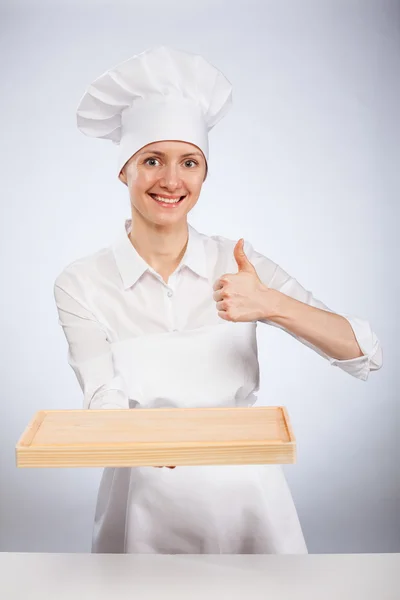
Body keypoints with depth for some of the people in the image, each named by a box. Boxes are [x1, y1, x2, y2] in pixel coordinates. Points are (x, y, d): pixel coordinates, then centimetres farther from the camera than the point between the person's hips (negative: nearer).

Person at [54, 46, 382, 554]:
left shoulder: (237, 265, -7)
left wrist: (272, 305, -29)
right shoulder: (81, 285, -8)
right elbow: (103, 399, -18)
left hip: (246, 498, 2)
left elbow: (364, 356, -12)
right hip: (146, 508, -1)